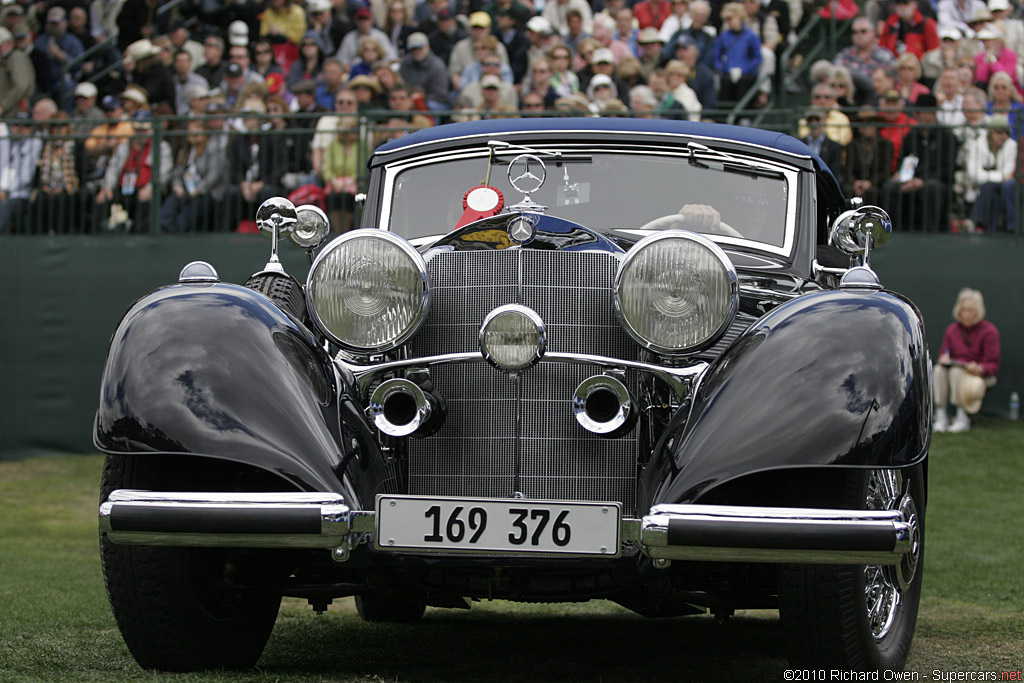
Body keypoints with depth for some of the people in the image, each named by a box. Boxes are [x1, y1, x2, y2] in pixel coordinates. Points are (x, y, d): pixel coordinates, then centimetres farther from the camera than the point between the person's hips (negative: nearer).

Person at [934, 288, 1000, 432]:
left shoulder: (989, 331, -7)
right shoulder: (952, 329, 8)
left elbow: (993, 365, -10)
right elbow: (944, 352, 15)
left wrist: (979, 368, -32)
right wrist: (944, 358, -11)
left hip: (980, 374, -4)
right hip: (957, 366, 4)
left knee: (956, 371, -34)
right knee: (939, 369, -27)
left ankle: (962, 418, -32)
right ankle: (941, 417, -30)